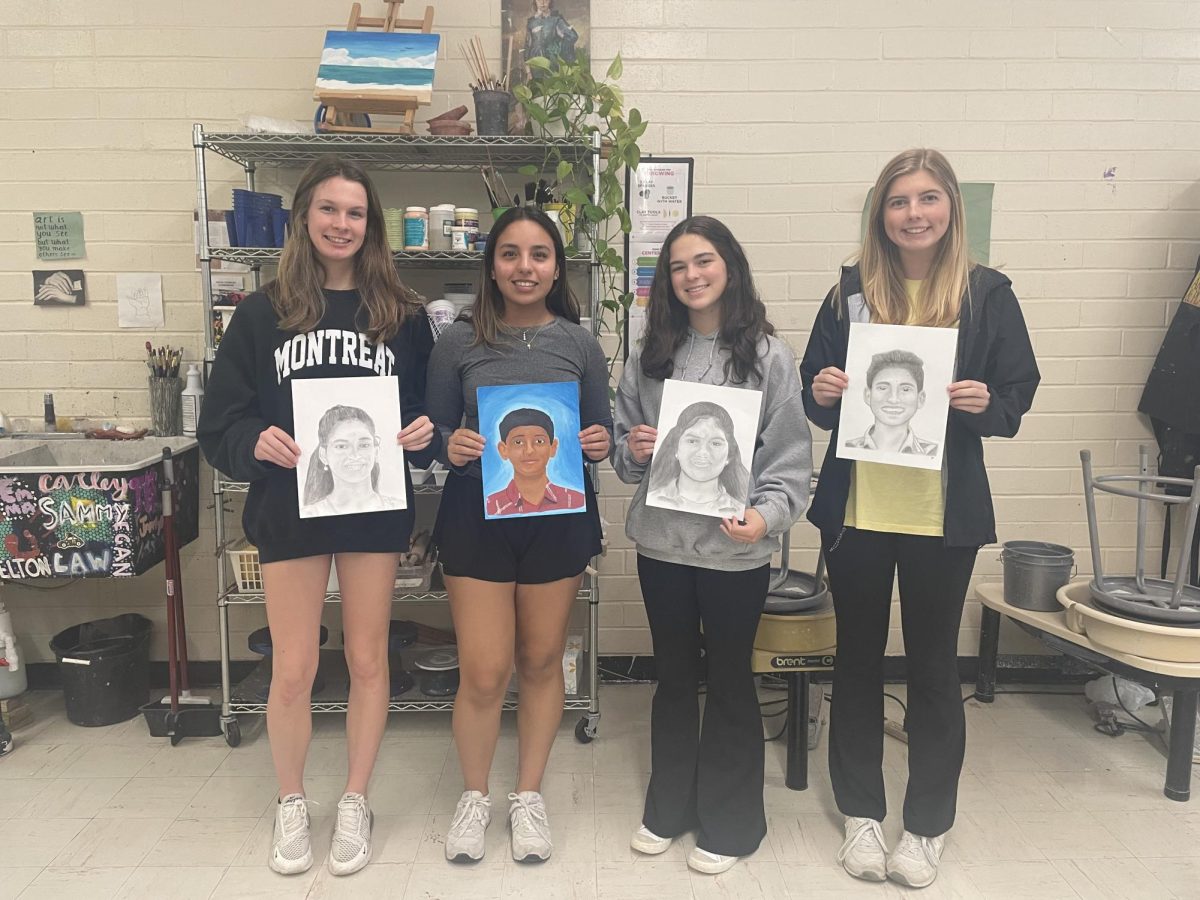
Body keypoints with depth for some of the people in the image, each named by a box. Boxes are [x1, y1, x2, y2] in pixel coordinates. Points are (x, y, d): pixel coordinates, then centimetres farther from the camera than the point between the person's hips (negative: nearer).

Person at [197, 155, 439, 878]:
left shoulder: (403, 315, 2)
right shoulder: (261, 314, 1)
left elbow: (431, 412, 7)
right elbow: (220, 422, 0)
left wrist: (425, 432, -14)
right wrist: (256, 442, -20)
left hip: (376, 508, 1)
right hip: (289, 507, 0)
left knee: (368, 659, 11)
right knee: (293, 670, 7)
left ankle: (356, 802, 30)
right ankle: (292, 803, 32)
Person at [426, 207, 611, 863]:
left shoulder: (580, 343, 2)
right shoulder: (459, 342, -1)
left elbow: (601, 430, 9)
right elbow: (436, 429, 4)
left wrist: (600, 442, -13)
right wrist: (451, 446, -17)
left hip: (558, 517, 1)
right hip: (476, 516, -1)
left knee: (541, 661, 13)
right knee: (483, 674, 1)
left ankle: (528, 795, 33)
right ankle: (474, 795, 28)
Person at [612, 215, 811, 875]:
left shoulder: (767, 355, -5)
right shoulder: (650, 355, 6)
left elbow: (792, 455, -7)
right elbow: (623, 447, 13)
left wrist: (766, 514, -23)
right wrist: (632, 450, -10)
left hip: (736, 548, -3)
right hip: (662, 540, 3)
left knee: (729, 680, 12)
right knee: (674, 677, 17)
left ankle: (729, 821, 30)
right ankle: (668, 806, 36)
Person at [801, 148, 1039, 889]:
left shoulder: (987, 293, -2)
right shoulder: (852, 290, 2)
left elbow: (1019, 395, 2)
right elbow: (817, 388, 7)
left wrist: (985, 403, -19)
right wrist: (820, 392, -15)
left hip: (944, 514, -1)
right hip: (857, 507, 2)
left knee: (934, 665, 10)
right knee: (858, 658, 12)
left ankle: (928, 825, 29)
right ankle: (861, 812, 30)